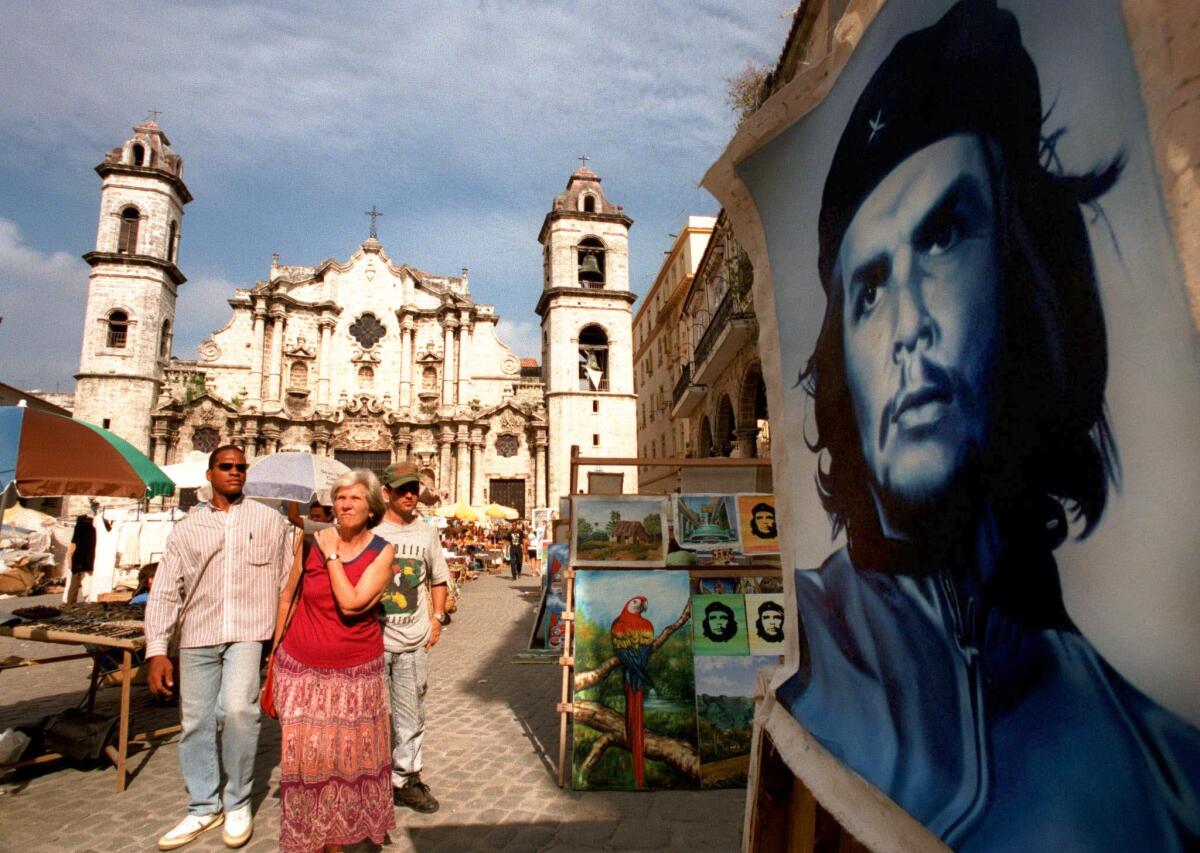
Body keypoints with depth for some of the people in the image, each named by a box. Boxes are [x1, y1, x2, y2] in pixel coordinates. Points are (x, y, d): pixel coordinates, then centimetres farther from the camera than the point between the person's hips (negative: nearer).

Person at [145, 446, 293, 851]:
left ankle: (237, 802, 3)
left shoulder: (270, 521, 3)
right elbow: (165, 590, 3)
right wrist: (157, 649, -5)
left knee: (237, 709, -18)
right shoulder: (187, 528, 7)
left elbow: (286, 579, 4)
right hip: (197, 636, 3)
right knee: (195, 722, 7)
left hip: (247, 633, -2)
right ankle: (203, 808, 27)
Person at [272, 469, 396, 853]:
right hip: (302, 668, 1)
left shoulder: (382, 551, -8)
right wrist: (276, 646, 13)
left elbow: (351, 603, -22)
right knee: (305, 755, 7)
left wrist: (332, 555, -16)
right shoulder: (311, 543, -3)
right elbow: (288, 596, 11)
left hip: (356, 671, -1)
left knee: (348, 755, 11)